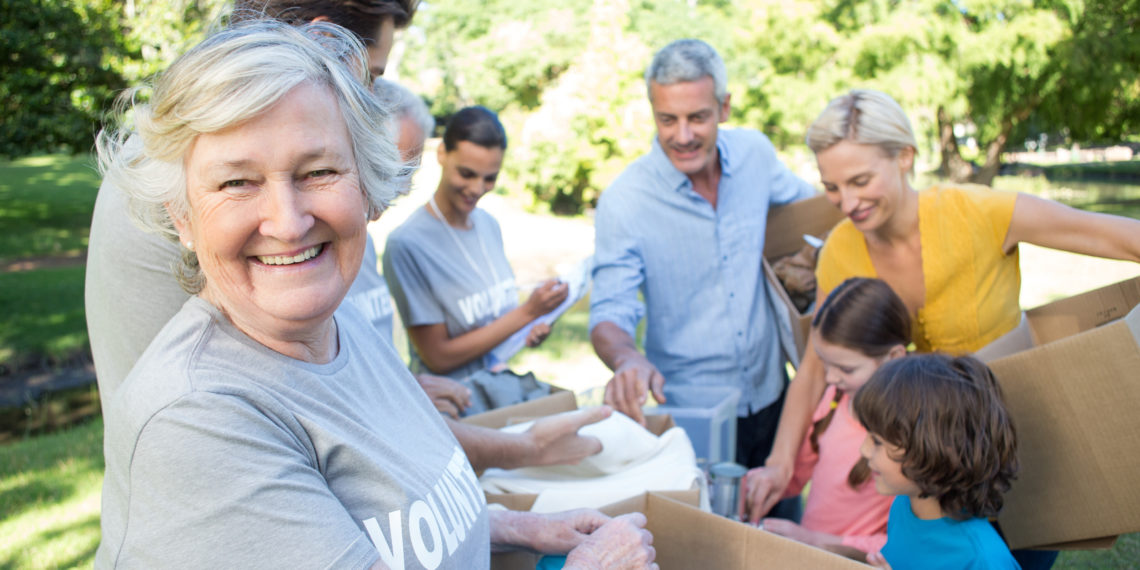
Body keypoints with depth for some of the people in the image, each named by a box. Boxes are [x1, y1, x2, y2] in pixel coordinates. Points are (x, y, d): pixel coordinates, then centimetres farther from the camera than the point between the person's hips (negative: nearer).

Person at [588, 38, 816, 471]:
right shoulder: (623, 202, -16)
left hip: (770, 397, 4)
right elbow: (609, 314, -17)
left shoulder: (755, 152, -4)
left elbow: (807, 207, 16)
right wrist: (628, 359, -38)